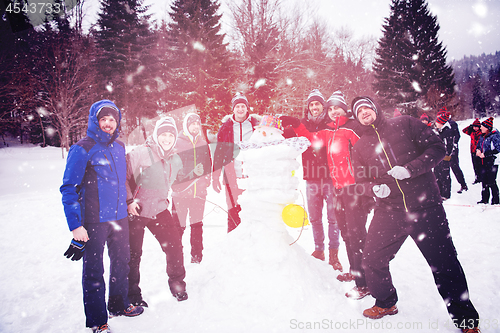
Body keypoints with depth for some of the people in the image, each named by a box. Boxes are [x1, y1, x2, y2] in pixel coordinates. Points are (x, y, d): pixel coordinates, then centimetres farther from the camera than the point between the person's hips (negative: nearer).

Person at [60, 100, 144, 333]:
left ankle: (119, 304, 39)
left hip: (119, 217, 6)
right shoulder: (82, 149, -11)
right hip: (94, 220, -6)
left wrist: (127, 202, 20)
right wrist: (74, 224, -16)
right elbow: (69, 189, -12)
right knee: (94, 270, 5)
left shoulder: (119, 147, 8)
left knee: (122, 261, 18)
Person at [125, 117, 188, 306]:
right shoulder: (141, 153, -16)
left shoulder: (175, 160, 4)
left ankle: (177, 284, 25)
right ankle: (132, 295, 25)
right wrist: (129, 200, -18)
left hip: (159, 210, 5)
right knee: (133, 254, 5)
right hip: (135, 211, -4)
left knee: (174, 245, 1)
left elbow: (178, 182, 23)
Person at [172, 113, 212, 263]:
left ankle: (197, 257, 21)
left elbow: (208, 165, 16)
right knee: (179, 226, 1)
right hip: (181, 191, -3)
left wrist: (206, 179, 5)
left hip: (199, 191, 3)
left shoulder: (203, 144, 11)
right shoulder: (177, 143, 0)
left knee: (197, 225, 10)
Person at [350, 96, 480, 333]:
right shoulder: (359, 147, 9)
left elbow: (437, 148, -3)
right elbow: (360, 182, 9)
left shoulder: (405, 124, 1)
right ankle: (386, 303, 29)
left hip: (425, 207, -2)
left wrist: (410, 169, -17)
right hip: (388, 212, 3)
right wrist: (374, 188, -13)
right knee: (371, 260, 1)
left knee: (445, 264, 5)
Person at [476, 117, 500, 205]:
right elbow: (478, 145, 25)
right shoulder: (482, 136, 12)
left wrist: (485, 154, -18)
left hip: (492, 162, -7)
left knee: (491, 182, -6)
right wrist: (478, 150, 2)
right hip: (484, 162, 7)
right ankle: (485, 199, 20)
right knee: (484, 181, 11)